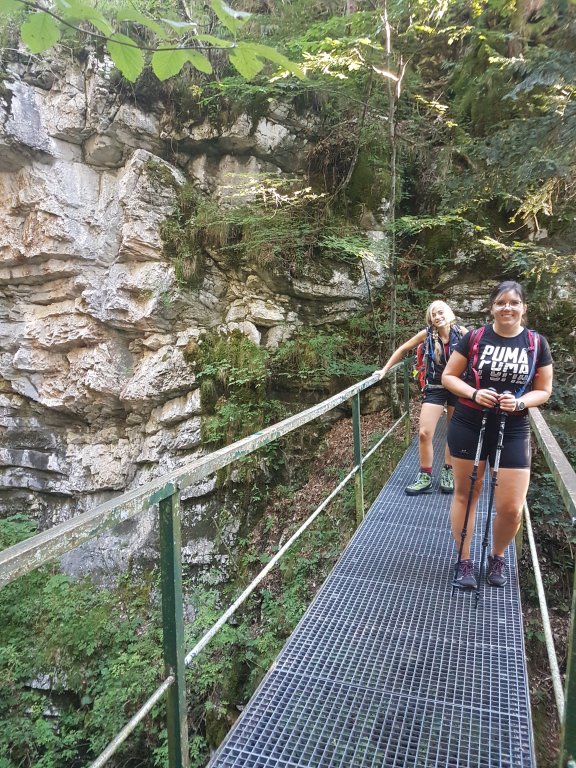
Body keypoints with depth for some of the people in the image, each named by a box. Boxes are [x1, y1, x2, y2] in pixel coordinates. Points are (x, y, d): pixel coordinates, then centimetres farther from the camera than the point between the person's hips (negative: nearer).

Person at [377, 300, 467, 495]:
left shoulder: (461, 332, -9)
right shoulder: (427, 334, -9)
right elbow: (403, 349, 2)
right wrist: (385, 369, 1)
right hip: (434, 388, 0)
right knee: (424, 433, -8)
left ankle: (448, 473, 28)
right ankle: (425, 477, 8)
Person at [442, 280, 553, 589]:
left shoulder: (536, 343, -1)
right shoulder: (474, 338, -4)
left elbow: (543, 391, 4)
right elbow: (448, 376, 0)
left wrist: (519, 402, -16)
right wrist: (474, 393, -17)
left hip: (513, 432, 1)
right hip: (468, 427, 0)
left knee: (511, 508, 1)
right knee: (465, 493, 9)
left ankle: (497, 557, 30)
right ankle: (464, 561, 27)